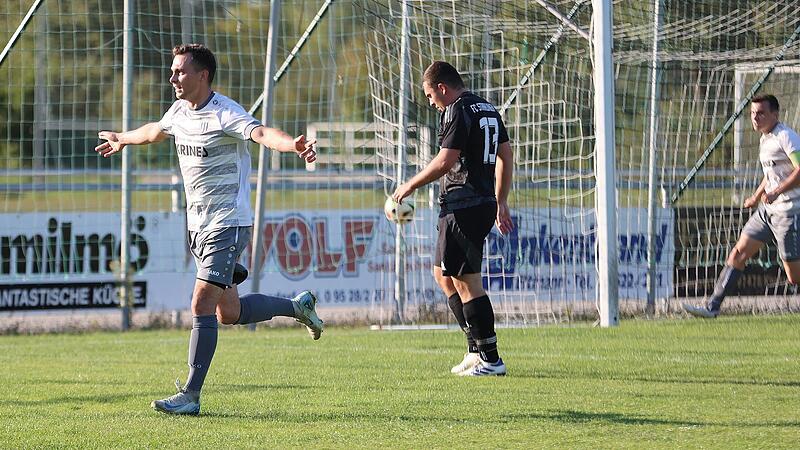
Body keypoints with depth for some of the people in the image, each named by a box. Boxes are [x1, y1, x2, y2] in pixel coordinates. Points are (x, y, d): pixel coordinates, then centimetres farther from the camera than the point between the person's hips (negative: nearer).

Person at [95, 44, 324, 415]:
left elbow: (261, 133, -36)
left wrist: (292, 145, -57)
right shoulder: (179, 112, 8)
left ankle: (190, 396, -10)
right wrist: (123, 140, 50)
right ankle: (298, 306, 34)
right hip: (198, 226, 8)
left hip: (228, 224, -8)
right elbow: (155, 131, 32)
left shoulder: (225, 113, -17)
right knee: (228, 312, 11)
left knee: (203, 305, -14)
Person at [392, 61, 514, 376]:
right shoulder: (488, 109, 17)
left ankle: (490, 359, -7)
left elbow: (445, 161, -18)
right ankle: (477, 349, 17)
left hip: (463, 206, -10)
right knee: (442, 274, 19)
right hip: (484, 204, 10)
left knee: (466, 282, -7)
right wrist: (501, 203, 26)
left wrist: (411, 185, -7)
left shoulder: (457, 111, -11)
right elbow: (505, 156, 21)